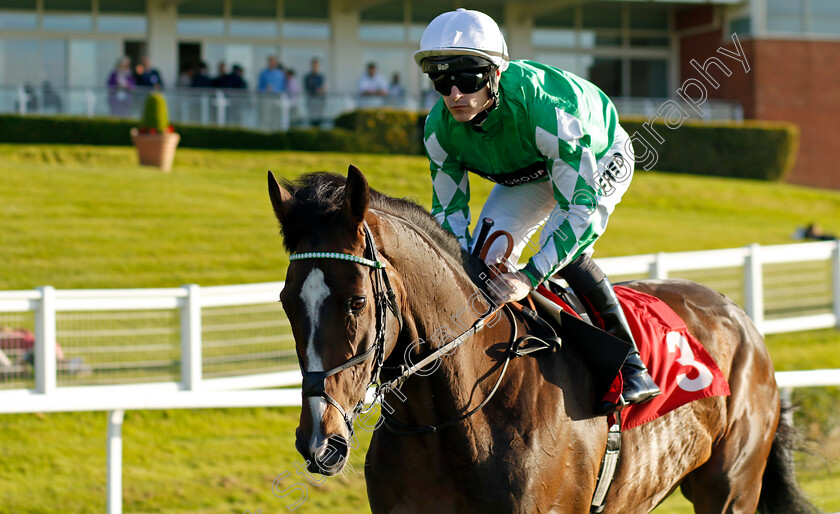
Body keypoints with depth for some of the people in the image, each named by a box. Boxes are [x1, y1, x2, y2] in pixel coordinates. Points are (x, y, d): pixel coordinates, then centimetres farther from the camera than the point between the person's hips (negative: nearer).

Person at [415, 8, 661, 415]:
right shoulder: (440, 127, -25)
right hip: (528, 175, 6)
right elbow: (448, 210, -12)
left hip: (600, 159, -6)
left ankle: (631, 362, -23)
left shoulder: (546, 109, -45)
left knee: (565, 249, -30)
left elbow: (582, 206, -45)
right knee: (487, 250, -13)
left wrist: (529, 277, -54)